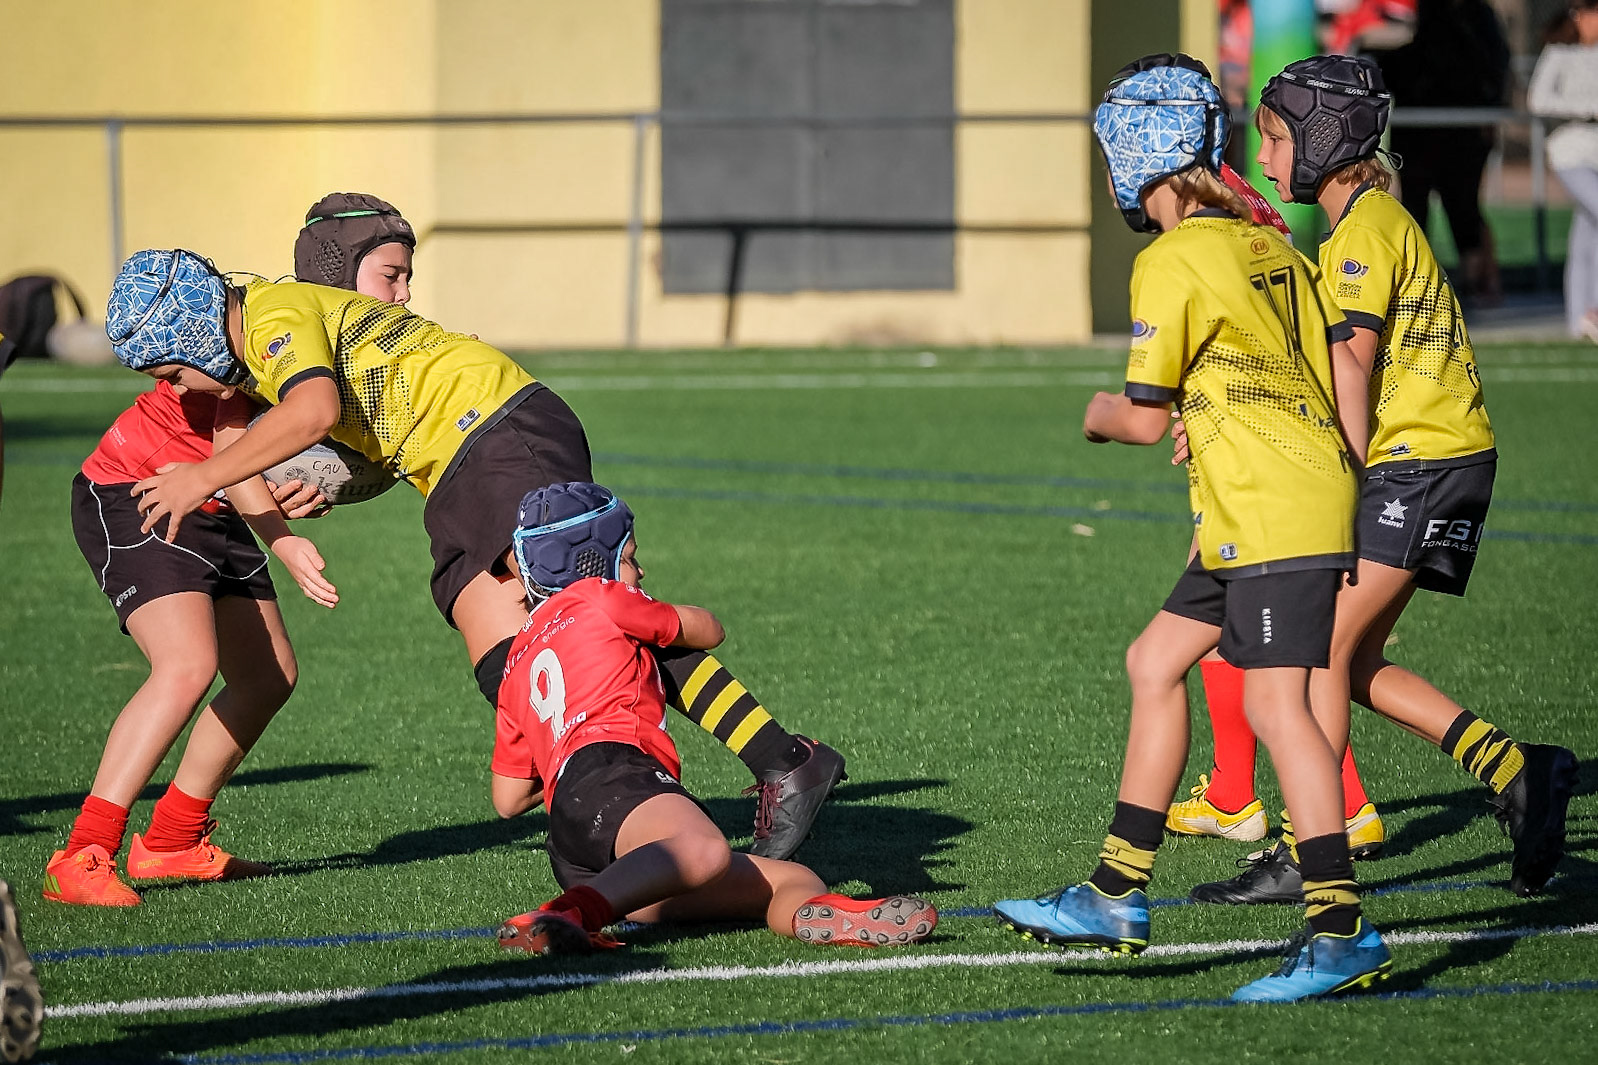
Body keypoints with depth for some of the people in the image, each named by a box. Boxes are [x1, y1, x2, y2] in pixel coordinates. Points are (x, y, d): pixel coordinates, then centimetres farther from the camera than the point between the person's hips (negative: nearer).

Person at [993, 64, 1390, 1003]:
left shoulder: (1172, 263, -9)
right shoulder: (1270, 244, 15)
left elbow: (1148, 418, -6)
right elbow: (1344, 374, 16)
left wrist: (1101, 415, 16)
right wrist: (1351, 497, 21)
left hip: (1270, 511, -9)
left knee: (1276, 703, -13)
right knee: (1155, 662, 15)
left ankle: (1343, 931, -18)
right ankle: (1118, 897, 18)